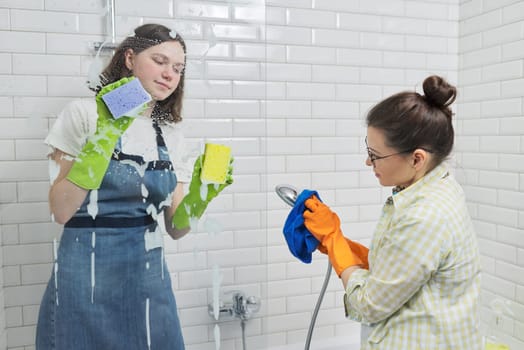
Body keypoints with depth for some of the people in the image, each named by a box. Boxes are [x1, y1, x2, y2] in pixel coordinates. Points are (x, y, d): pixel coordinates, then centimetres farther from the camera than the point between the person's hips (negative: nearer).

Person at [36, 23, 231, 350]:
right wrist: (105, 134, -20)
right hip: (87, 282, -4)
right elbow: (61, 211, -14)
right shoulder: (85, 113, -6)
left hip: (151, 282, 4)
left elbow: (175, 228, 5)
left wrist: (198, 196, -14)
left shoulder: (172, 134, 6)